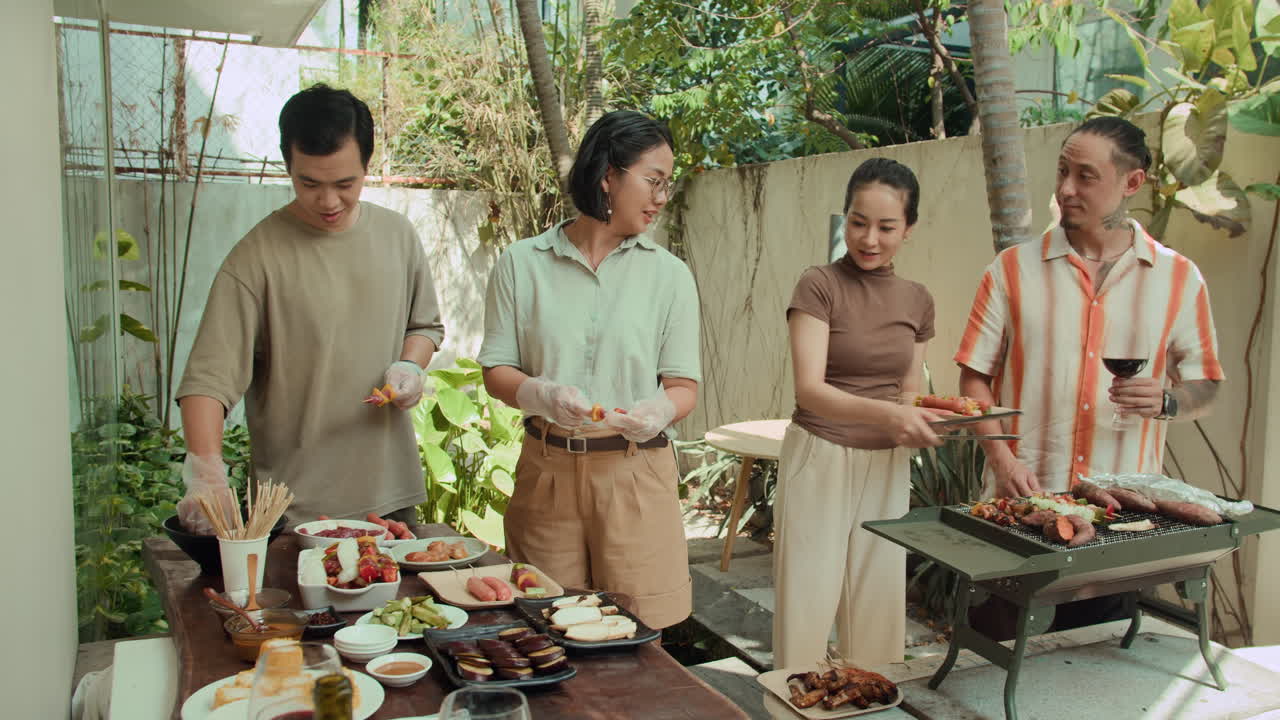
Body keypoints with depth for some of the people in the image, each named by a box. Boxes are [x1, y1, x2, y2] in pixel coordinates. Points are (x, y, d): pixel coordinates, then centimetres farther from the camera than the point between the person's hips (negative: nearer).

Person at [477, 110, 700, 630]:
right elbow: (496, 370, 4)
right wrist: (541, 394, -17)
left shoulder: (669, 274, 5)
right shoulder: (522, 264, 4)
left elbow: (684, 386, 3)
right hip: (547, 469, 0)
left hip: (634, 472, 0)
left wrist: (658, 410, -19)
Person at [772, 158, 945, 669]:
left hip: (886, 467, 5)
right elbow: (809, 389, -18)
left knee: (877, 606, 11)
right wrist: (885, 413, -33)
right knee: (808, 607, 0)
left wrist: (922, 419, -7)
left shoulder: (918, 302, 7)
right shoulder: (819, 286, -9)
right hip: (820, 459, -4)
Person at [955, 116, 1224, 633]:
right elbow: (975, 376, 1)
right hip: (1022, 501, -1)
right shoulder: (1013, 270, 2)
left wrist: (1165, 401, -13)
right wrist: (1001, 458, -12)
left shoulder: (1179, 278, 5)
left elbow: (1205, 387, 9)